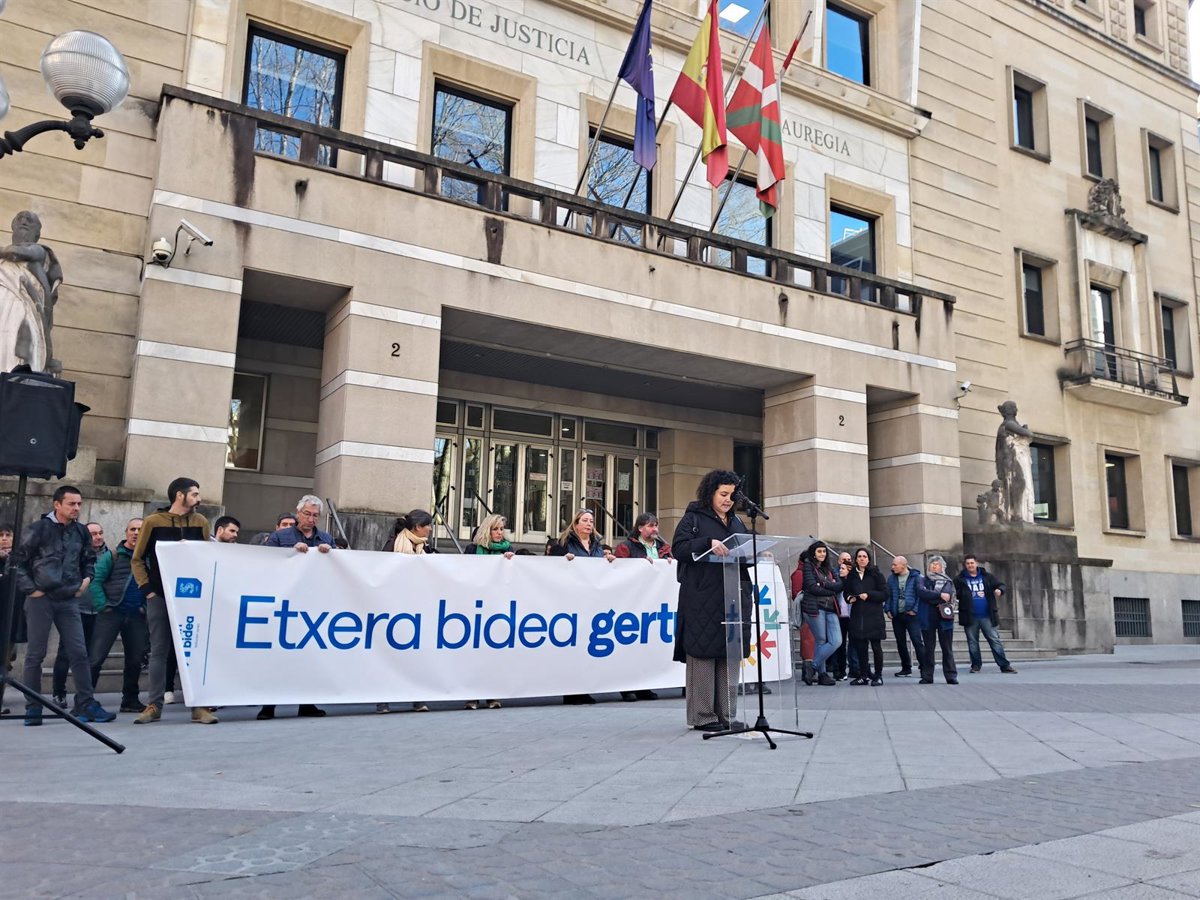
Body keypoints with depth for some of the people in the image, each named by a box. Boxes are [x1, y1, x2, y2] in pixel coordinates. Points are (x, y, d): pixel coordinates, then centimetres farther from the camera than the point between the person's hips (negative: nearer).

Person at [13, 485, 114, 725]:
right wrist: (30, 589, -7)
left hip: (69, 600, 4)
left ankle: (86, 704, 6)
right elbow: (18, 560, -2)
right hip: (41, 598, -4)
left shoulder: (81, 532, 9)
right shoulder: (39, 529, -4)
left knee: (79, 652, 1)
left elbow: (89, 559, 23)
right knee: (35, 654, 3)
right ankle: (33, 708, 12)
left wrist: (87, 579, 8)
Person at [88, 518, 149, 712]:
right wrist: (102, 606, -11)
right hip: (111, 613, -3)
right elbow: (95, 581, -4)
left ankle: (130, 700, 21)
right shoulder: (113, 556, 3)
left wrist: (147, 606, -6)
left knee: (135, 659, 9)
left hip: (137, 616, 3)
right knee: (95, 657, -7)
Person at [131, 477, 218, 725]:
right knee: (159, 652, 4)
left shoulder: (201, 522, 6)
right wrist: (147, 589, -5)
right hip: (160, 596, -2)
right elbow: (137, 559, 4)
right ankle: (154, 705, 11)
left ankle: (199, 706, 4)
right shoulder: (153, 522, -1)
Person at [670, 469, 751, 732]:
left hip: (733, 596, 6)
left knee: (730, 654, 5)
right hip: (702, 598, -6)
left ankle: (726, 715, 13)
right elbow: (678, 547, -9)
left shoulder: (737, 522, 21)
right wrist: (708, 542, -23)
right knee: (702, 653, -5)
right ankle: (702, 716, 2)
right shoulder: (693, 518, 3)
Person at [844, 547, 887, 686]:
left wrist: (869, 595, -14)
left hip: (873, 616, -3)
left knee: (876, 646, 0)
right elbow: (847, 592, 20)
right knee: (860, 647, 4)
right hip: (857, 616, 3)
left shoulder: (876, 574, 0)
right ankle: (863, 675, 14)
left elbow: (884, 594, -3)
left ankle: (878, 676, 10)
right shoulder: (851, 575, 11)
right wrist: (850, 598, -1)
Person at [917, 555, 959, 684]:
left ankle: (951, 676, 2)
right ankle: (927, 676, 8)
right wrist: (939, 595, -15)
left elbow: (948, 595, -7)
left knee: (947, 648, 0)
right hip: (927, 618, 1)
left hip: (944, 617, -1)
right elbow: (921, 592, -8)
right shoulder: (924, 580, 12)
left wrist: (930, 597, -14)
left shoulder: (947, 581, 12)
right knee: (929, 648, 5)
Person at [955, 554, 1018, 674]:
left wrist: (999, 590, -14)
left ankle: (1005, 665, 3)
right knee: (972, 642, 9)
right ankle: (976, 665, 21)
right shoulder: (960, 580, 0)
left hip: (987, 616, 0)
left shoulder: (987, 576, 5)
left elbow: (1000, 584, 8)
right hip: (970, 617, 0)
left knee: (995, 640, 0)